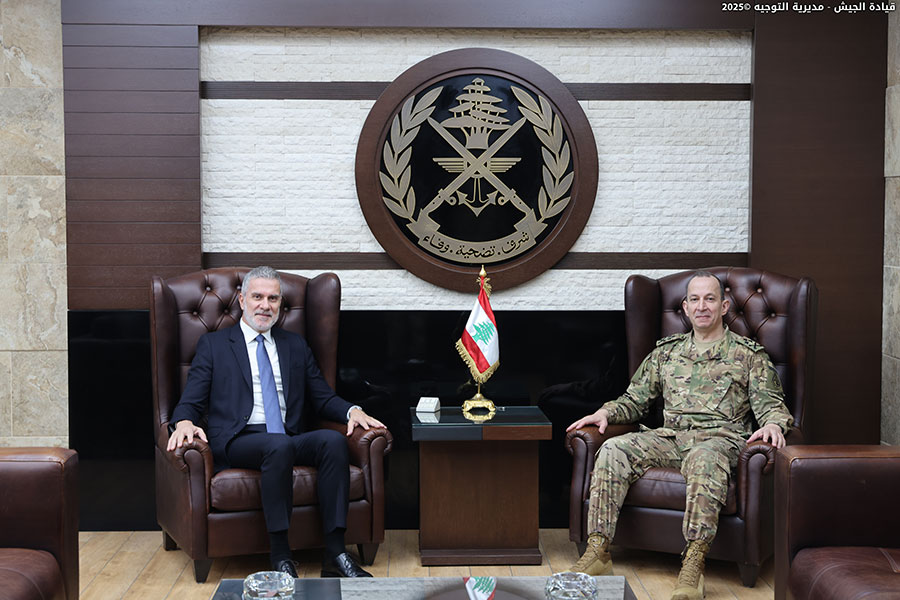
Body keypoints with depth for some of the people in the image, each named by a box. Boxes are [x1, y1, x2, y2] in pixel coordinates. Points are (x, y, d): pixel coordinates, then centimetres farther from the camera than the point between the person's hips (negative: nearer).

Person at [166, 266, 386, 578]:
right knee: (279, 445, -37)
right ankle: (280, 557, -32)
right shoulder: (213, 344, 14)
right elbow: (191, 401, 7)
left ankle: (335, 553, -30)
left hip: (289, 440, 4)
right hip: (237, 443, -3)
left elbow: (323, 397, 19)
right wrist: (184, 422, -17)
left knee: (334, 440, -29)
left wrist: (352, 411, -3)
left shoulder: (295, 345, 23)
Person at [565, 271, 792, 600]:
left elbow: (770, 403, 7)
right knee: (613, 449, -24)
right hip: (670, 437, 4)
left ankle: (693, 564, -44)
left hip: (720, 437, -3)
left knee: (704, 460, -41)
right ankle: (597, 551, -26)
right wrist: (606, 412, 3)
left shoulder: (749, 354, 14)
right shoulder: (666, 351, 23)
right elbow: (635, 398, 23)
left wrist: (773, 423, -18)